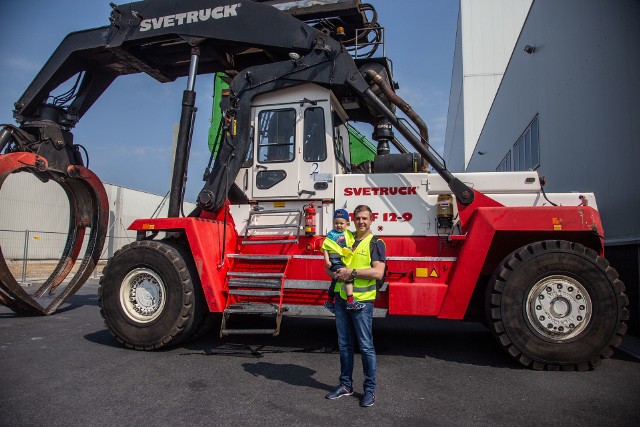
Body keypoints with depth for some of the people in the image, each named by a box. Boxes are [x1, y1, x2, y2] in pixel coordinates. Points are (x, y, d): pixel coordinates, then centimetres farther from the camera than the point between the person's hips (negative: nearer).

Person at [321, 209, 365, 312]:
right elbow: (325, 248, -8)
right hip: (335, 262, -7)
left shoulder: (348, 234, 9)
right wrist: (327, 260, -16)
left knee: (334, 282, 21)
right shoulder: (331, 234, -6)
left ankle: (329, 303, 39)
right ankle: (350, 301, -27)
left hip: (344, 262, 7)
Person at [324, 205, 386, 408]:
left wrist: (352, 272, -18)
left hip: (362, 301, -5)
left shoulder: (375, 243, -4)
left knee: (366, 347, 2)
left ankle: (370, 389, 16)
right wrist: (336, 274, -7)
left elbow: (378, 272, -16)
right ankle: (346, 385, 27)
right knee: (344, 345, 14)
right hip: (341, 299, 6)